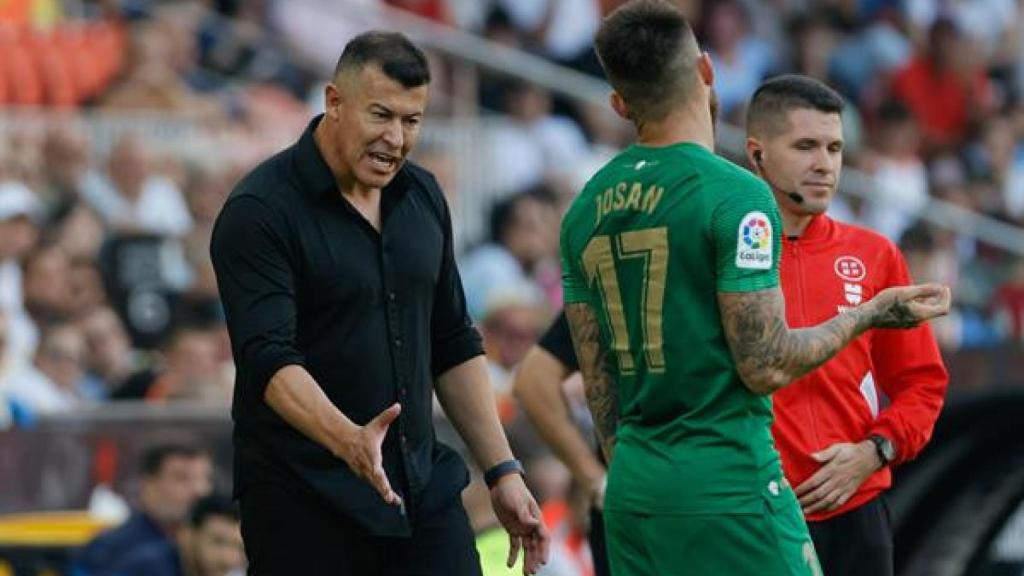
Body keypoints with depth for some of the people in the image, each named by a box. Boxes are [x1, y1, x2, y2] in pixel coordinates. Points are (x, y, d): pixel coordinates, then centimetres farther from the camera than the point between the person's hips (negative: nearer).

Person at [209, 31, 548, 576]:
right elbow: (269, 360, -22)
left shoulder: (422, 198, 10)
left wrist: (503, 470, 12)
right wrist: (347, 440, -37)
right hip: (304, 504, -6)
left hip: (422, 485, 6)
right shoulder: (260, 212, -12)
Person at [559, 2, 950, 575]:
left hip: (632, 490, 7)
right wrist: (870, 314, -1)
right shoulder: (735, 195, -12)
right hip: (729, 490, -7)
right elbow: (766, 367, -14)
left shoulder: (586, 211, 9)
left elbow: (597, 381, 13)